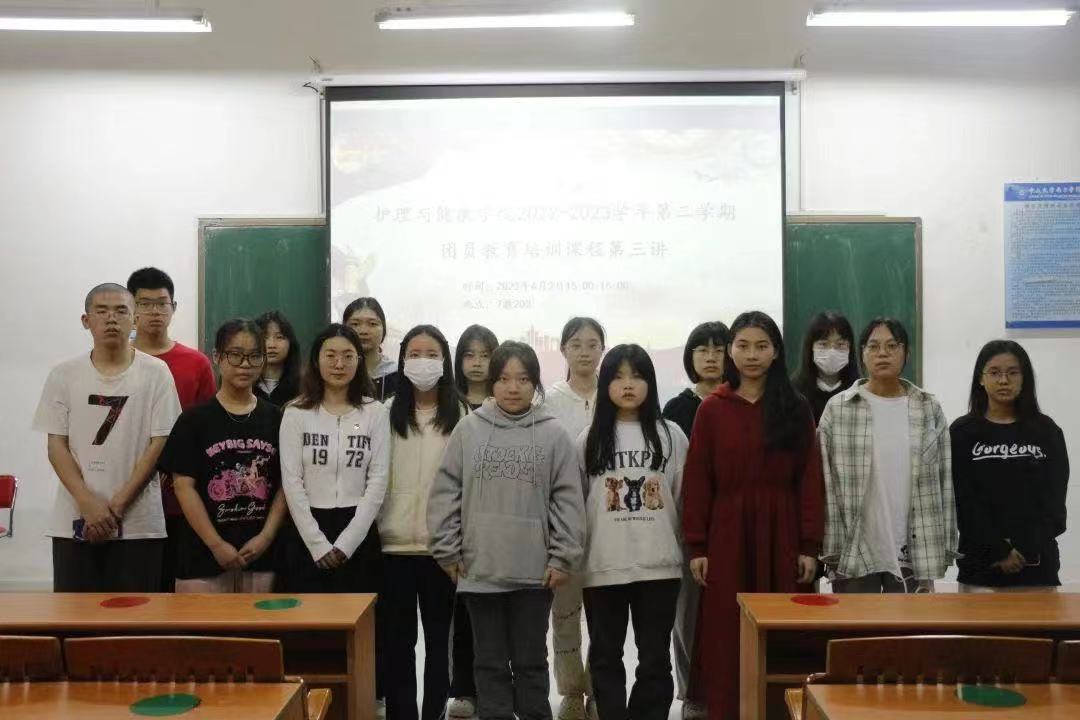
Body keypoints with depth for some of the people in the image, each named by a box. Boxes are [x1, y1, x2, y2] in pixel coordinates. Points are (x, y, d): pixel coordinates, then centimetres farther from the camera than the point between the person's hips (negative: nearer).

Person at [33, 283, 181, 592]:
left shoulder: (156, 372, -2)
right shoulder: (63, 375, 4)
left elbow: (160, 443, -4)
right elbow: (56, 446, 2)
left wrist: (116, 505, -10)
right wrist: (89, 504, -11)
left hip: (139, 523, -2)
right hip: (75, 520, 2)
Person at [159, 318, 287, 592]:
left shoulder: (275, 419, 7)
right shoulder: (195, 419, 0)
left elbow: (284, 485, 5)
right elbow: (184, 486, -4)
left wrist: (266, 537, -7)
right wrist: (216, 545, -10)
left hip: (261, 553, 2)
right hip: (204, 553, -2)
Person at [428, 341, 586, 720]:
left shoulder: (554, 433, -2)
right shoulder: (468, 429, 0)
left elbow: (568, 500, -1)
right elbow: (445, 494, 2)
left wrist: (563, 558, -5)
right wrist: (448, 552, -1)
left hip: (534, 572, -1)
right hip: (479, 570, 1)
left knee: (531, 661, 13)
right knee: (490, 663, 12)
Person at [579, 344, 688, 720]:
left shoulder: (671, 435, 3)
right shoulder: (589, 439, 3)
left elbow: (685, 499, 6)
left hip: (659, 565, 0)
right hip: (603, 566, 0)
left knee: (655, 658, 8)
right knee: (605, 656, 10)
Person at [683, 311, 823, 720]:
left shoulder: (796, 409, 5)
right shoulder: (712, 409, 3)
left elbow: (809, 481, 3)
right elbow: (696, 482, 1)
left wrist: (809, 546, -3)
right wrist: (696, 547, -4)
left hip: (781, 536, 1)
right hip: (727, 537, 0)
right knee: (725, 640, 3)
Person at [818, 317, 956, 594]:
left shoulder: (929, 409, 5)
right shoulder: (838, 409, -1)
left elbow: (944, 482, 6)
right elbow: (826, 484, -2)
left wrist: (943, 551, 2)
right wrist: (831, 550, -6)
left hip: (913, 552, 2)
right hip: (854, 553, -1)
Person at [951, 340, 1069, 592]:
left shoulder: (1046, 431, 8)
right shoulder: (962, 432, 3)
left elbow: (1054, 498, 1)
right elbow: (963, 500, -3)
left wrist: (1026, 549, -11)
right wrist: (998, 551, -12)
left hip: (1037, 564, 1)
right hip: (981, 565, -1)